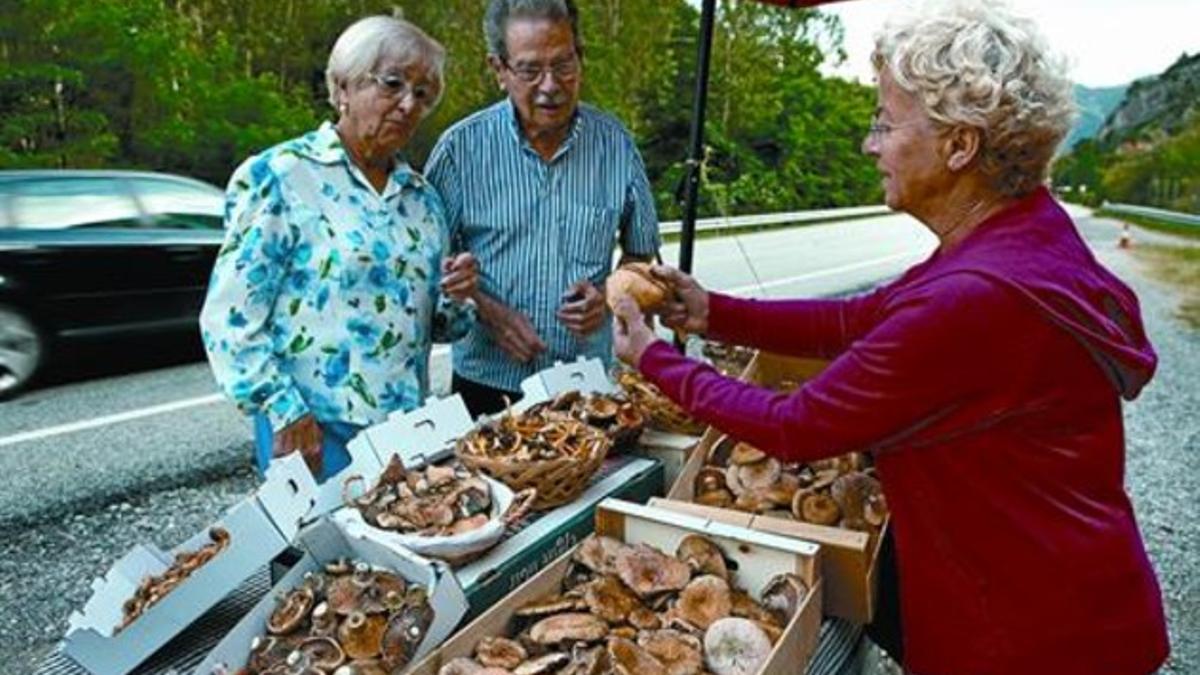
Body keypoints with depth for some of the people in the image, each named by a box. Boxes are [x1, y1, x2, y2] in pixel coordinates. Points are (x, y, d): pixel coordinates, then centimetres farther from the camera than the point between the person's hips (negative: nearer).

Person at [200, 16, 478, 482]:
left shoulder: (422, 198, 10)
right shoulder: (278, 179, -8)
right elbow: (230, 321, -10)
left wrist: (456, 299, -4)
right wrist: (287, 415, -13)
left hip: (408, 429, 6)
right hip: (312, 432, -5)